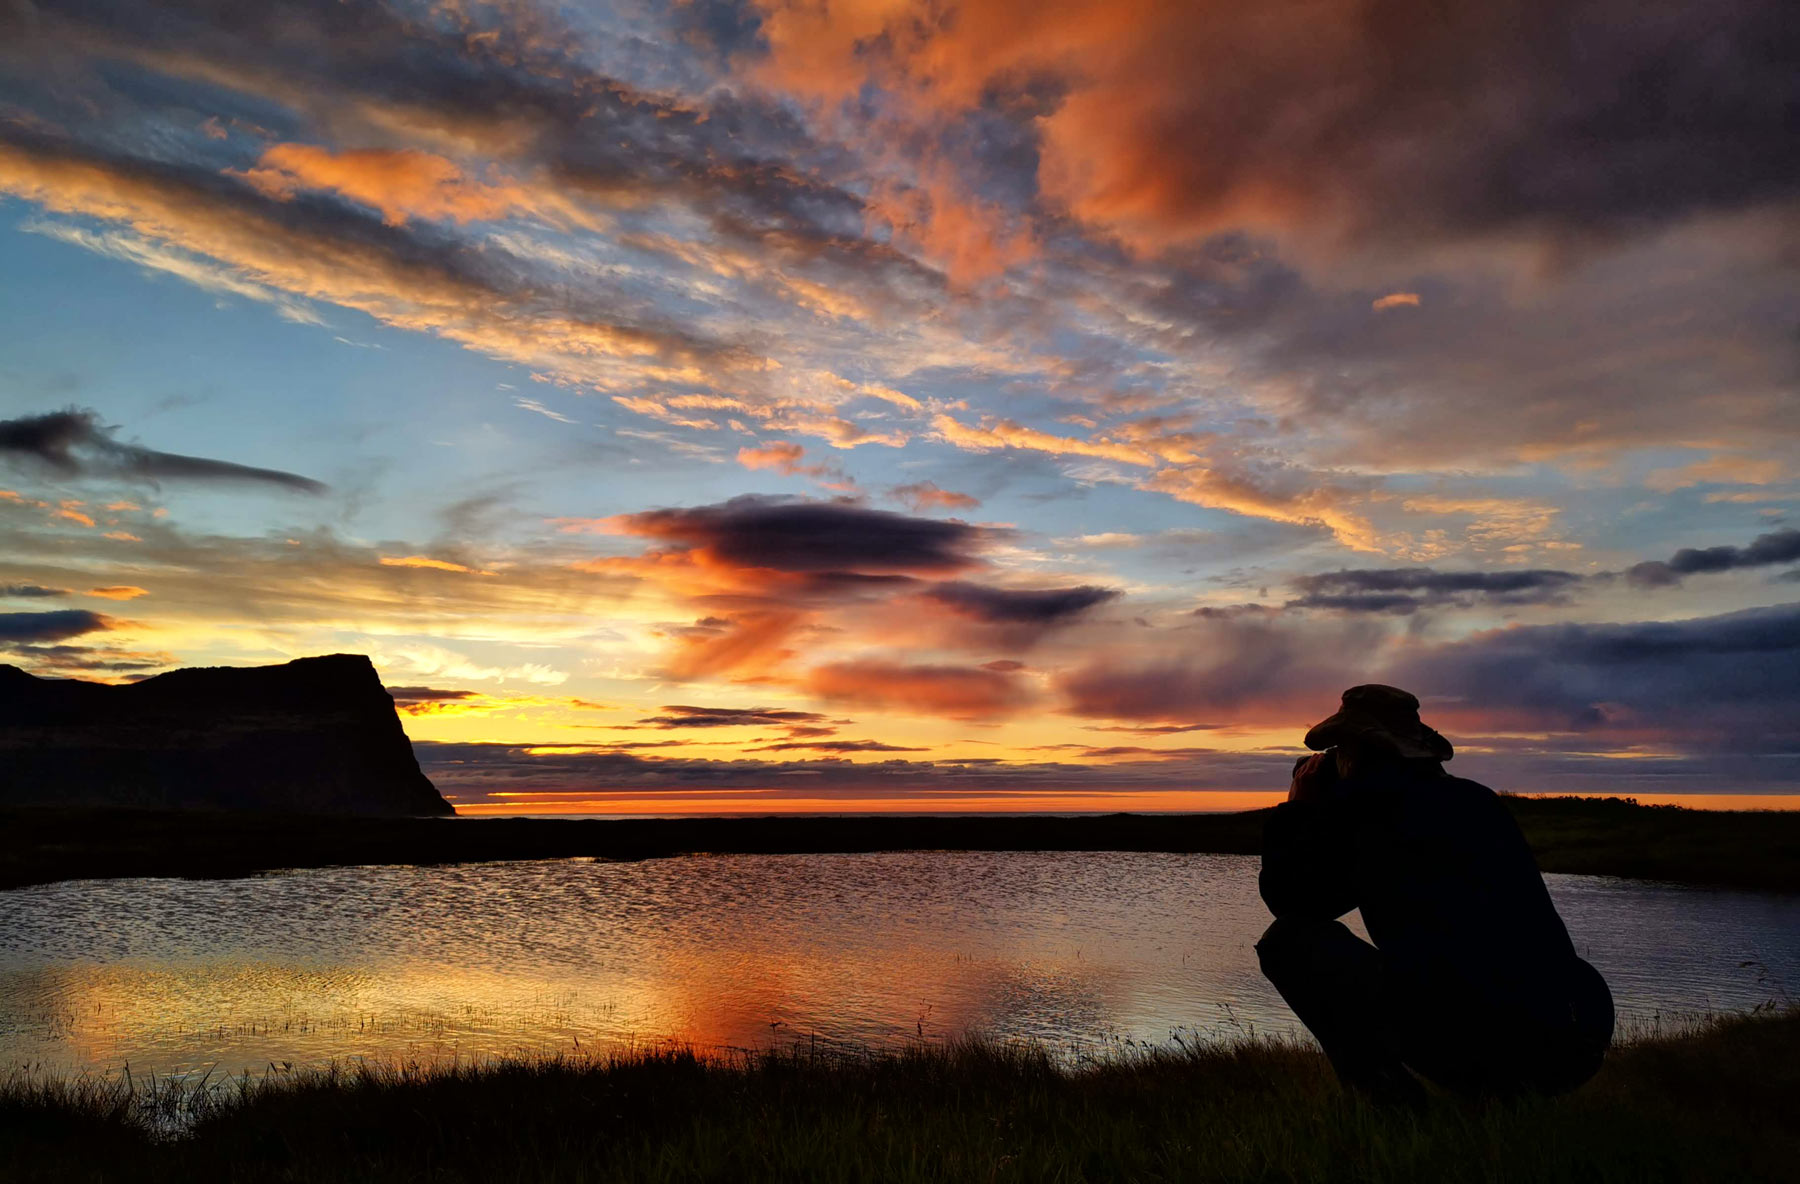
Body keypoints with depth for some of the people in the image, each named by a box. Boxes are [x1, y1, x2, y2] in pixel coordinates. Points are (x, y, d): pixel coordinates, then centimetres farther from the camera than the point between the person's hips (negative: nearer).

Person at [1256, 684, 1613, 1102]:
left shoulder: (1361, 803, -1)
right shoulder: (1479, 801, 19)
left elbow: (1285, 897, 8)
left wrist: (1297, 809, 23)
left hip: (1465, 1038, -7)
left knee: (1287, 938, 4)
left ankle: (1382, 1087, -5)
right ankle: (1506, 1091, 19)